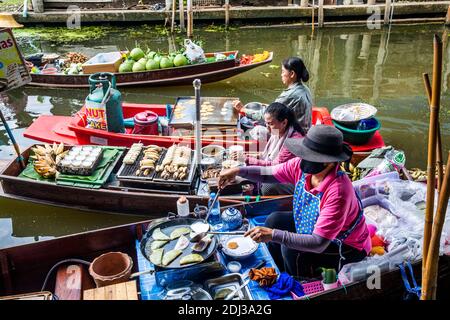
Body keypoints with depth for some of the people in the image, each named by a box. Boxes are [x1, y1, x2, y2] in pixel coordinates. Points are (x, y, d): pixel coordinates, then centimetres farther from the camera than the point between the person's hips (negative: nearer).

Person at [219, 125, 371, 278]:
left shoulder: (338, 192, -39)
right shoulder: (301, 166, -19)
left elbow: (319, 244, -38)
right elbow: (268, 174, -4)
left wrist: (273, 235, -41)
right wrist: (238, 171, -20)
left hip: (348, 247, -7)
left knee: (292, 250, -25)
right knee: (274, 220, -2)